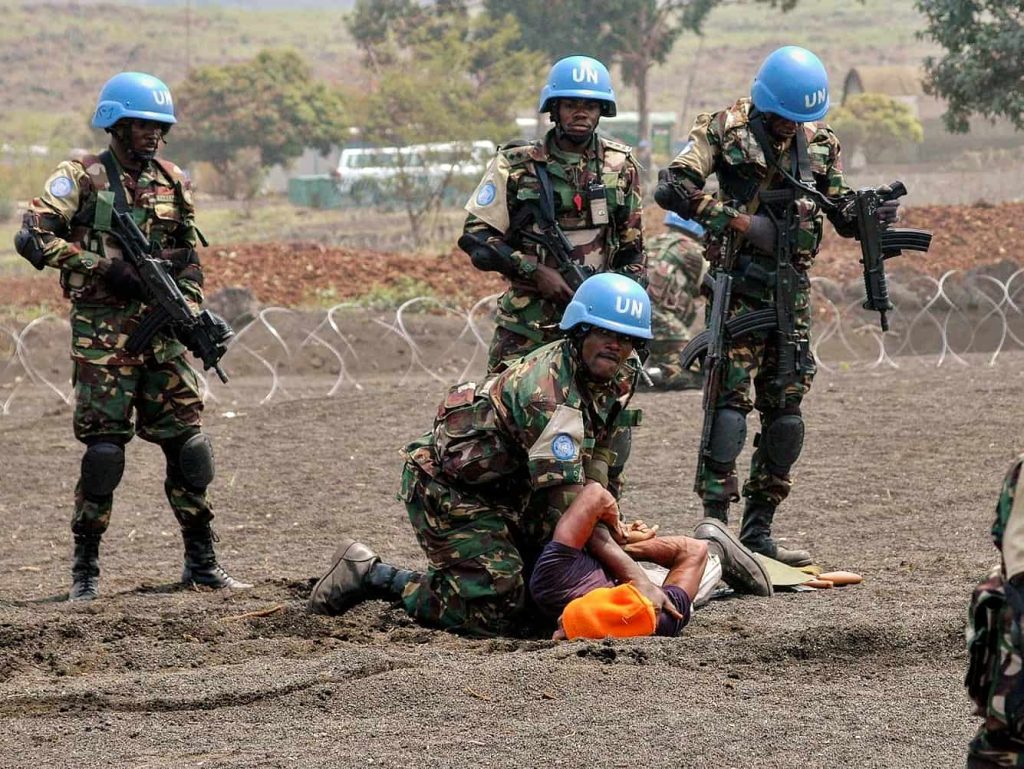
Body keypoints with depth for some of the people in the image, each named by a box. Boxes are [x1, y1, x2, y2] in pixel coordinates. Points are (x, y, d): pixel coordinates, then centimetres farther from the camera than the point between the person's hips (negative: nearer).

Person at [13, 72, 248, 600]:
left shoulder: (172, 182, 13)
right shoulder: (81, 179, -3)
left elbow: (189, 257, 20)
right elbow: (32, 237, -12)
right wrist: (102, 267, -17)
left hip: (162, 333, 5)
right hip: (102, 333, -5)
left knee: (187, 442, 3)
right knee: (103, 446, -5)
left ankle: (201, 561, 13)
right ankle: (85, 569, 4)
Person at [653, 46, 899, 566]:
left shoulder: (819, 142, 11)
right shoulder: (725, 131, -5)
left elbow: (843, 219, 15)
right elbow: (671, 188, -15)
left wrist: (873, 213, -8)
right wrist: (741, 221, -19)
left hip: (793, 289, 5)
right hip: (739, 286, -5)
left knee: (785, 408, 5)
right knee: (732, 398, -13)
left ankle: (758, 530, 13)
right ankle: (715, 524, -13)